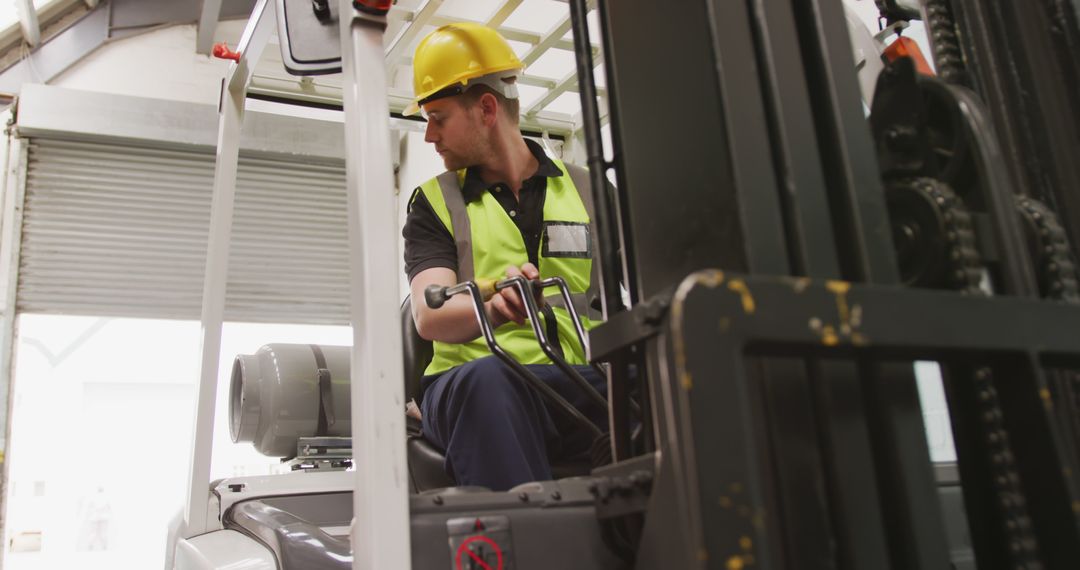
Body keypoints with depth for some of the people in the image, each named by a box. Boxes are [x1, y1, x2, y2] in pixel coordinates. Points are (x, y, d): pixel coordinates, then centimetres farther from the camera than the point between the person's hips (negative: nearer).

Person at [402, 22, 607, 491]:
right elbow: (429, 316, -5)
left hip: (584, 385, 1)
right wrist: (496, 308, -28)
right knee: (487, 376, -37)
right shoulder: (434, 203, 12)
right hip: (472, 386, -1)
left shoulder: (587, 189, 17)